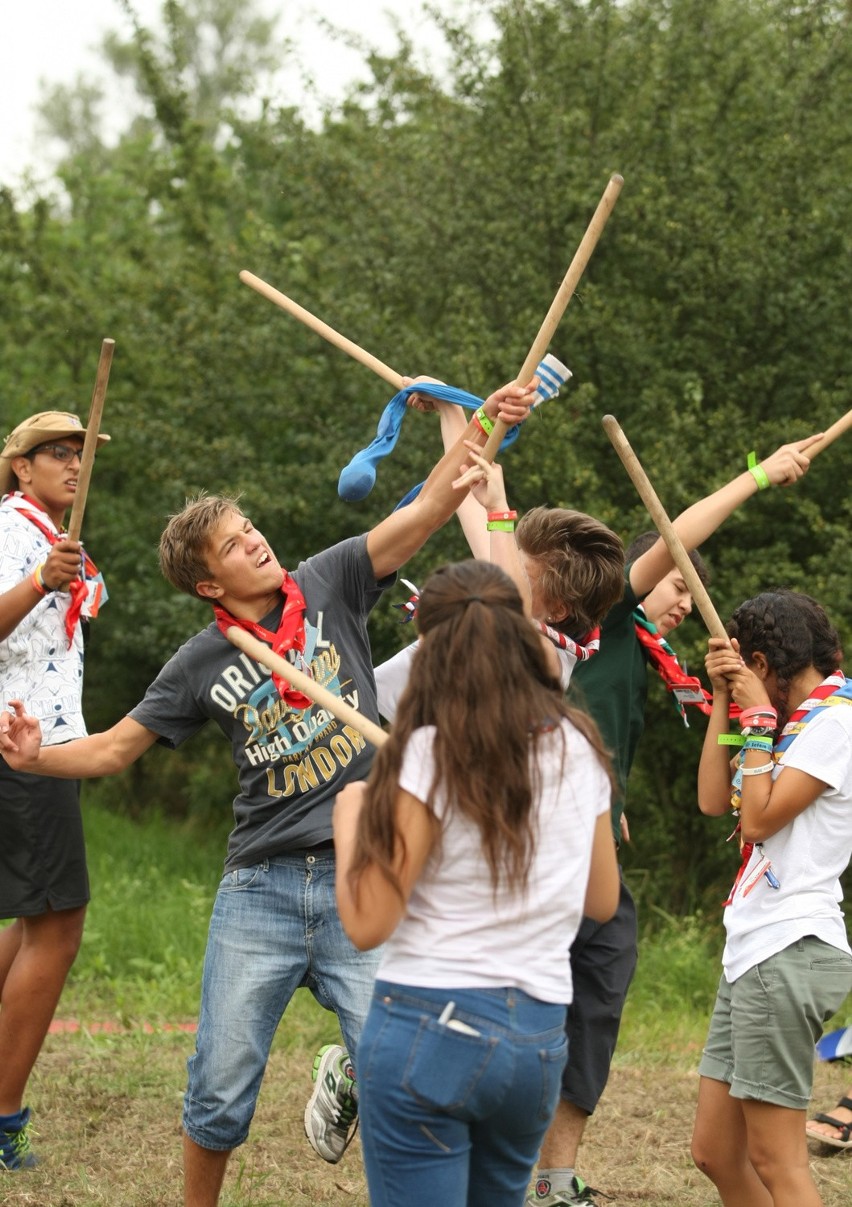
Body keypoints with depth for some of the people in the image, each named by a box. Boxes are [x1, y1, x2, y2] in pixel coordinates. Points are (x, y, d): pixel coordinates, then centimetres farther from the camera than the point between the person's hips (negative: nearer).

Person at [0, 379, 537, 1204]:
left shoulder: (329, 586, 2)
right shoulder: (202, 665, 3)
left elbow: (427, 510, -6)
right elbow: (115, 748, 8)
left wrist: (483, 425, -18)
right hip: (261, 888, 0)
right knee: (220, 1090, 0)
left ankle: (344, 1085, 25)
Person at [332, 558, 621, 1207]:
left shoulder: (430, 753, -11)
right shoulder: (579, 748, 5)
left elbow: (368, 923, -12)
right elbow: (603, 900, 18)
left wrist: (349, 821, 3)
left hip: (430, 1027, -5)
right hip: (539, 1037, 5)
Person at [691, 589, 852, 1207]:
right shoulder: (798, 722, 20)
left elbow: (759, 816, -14)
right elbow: (714, 801, 16)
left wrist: (758, 715, -6)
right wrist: (724, 701, 12)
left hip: (791, 952, -10)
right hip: (753, 949, 10)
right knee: (716, 1153, 9)